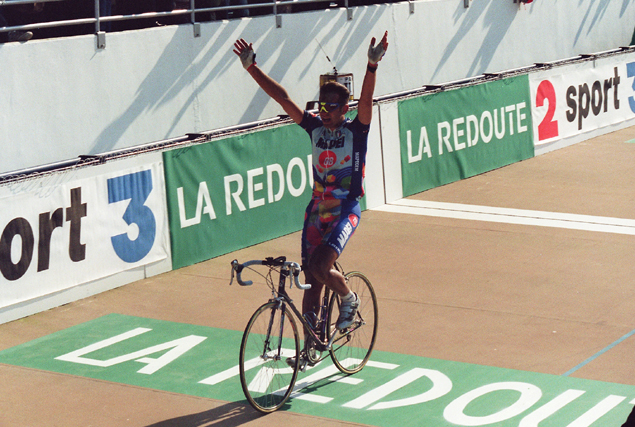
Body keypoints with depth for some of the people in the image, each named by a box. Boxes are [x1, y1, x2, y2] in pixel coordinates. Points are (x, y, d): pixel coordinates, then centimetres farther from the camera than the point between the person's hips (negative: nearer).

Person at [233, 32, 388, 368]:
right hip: (317, 208, 5)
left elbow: (366, 99, -27)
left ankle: (349, 299, 10)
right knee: (311, 277, 5)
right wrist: (251, 67, -8)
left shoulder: (356, 130, -9)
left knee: (320, 266, -21)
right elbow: (282, 97, -1)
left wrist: (373, 65, -43)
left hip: (345, 211, -5)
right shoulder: (315, 127, 2)